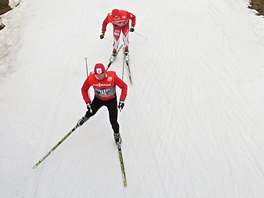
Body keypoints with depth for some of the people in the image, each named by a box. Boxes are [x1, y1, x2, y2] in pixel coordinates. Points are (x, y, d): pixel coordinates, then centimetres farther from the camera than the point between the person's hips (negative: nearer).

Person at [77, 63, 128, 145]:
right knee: (91, 112, 22)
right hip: (98, 99, 2)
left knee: (113, 120, -3)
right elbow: (84, 89, -10)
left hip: (111, 100, -2)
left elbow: (124, 86, -21)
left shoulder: (112, 77, -34)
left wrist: (122, 100, -25)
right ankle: (85, 118, 62)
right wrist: (88, 102, -14)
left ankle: (117, 134, 29)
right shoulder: (91, 78, -28)